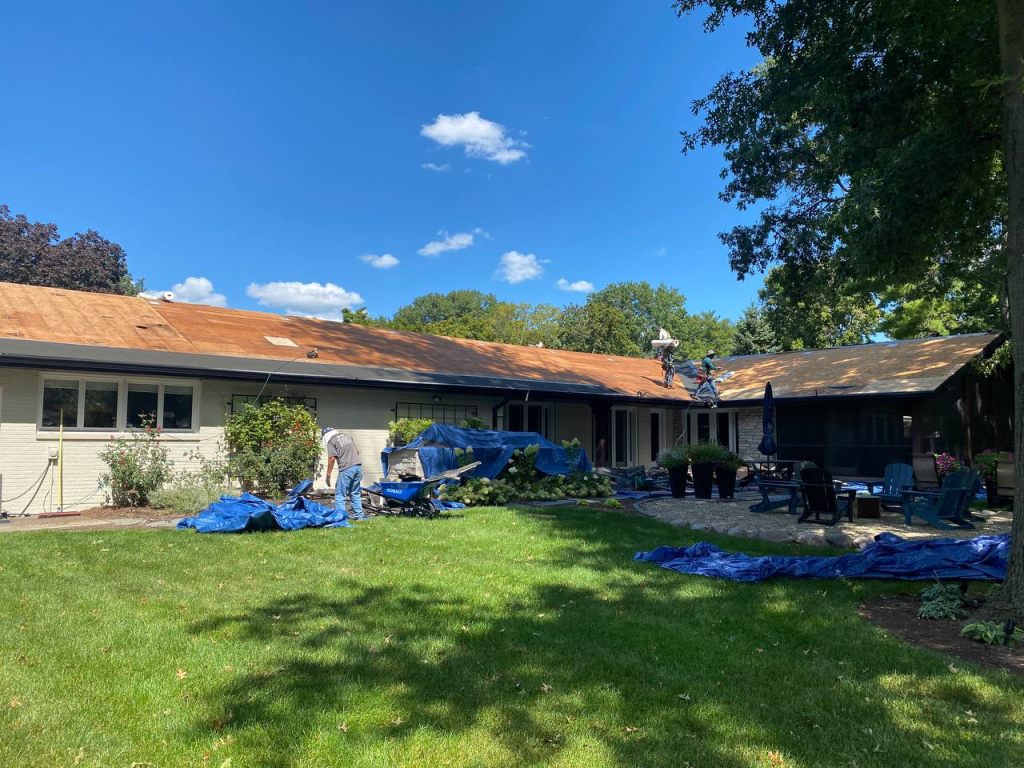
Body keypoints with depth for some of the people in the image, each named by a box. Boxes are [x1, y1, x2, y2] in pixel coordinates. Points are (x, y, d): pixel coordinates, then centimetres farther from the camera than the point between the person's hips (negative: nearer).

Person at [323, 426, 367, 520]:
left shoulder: (331, 441, -1)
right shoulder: (347, 436, 20)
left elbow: (332, 459, -9)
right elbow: (357, 452, 21)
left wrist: (328, 475, -5)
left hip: (346, 469, -7)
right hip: (358, 466, 7)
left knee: (340, 495, 1)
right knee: (355, 493, 18)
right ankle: (358, 514, 20)